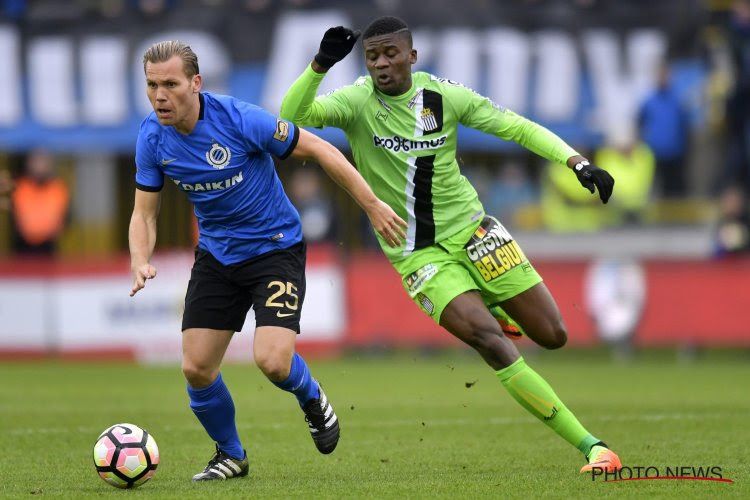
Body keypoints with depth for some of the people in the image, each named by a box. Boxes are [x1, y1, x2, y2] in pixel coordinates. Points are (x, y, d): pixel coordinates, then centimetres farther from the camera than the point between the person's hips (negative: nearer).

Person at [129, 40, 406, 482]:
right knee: (197, 369, -3)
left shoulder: (239, 119, -24)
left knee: (272, 360, -21)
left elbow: (318, 149, -14)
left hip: (275, 248, -5)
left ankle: (312, 399, 17)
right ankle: (231, 455, 25)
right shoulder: (152, 138, -9)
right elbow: (145, 213, 1)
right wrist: (140, 262, -20)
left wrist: (373, 205, -11)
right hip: (216, 256, 5)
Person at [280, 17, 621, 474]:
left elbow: (517, 127, -1)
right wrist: (320, 65, -42)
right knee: (488, 340, -20)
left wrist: (577, 162, -12)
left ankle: (495, 308, 37)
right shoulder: (357, 102, -11)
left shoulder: (445, 96, -6)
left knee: (552, 335, -1)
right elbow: (293, 117, -27)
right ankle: (590, 446, -16)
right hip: (418, 256, -3)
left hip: (470, 228, 3)